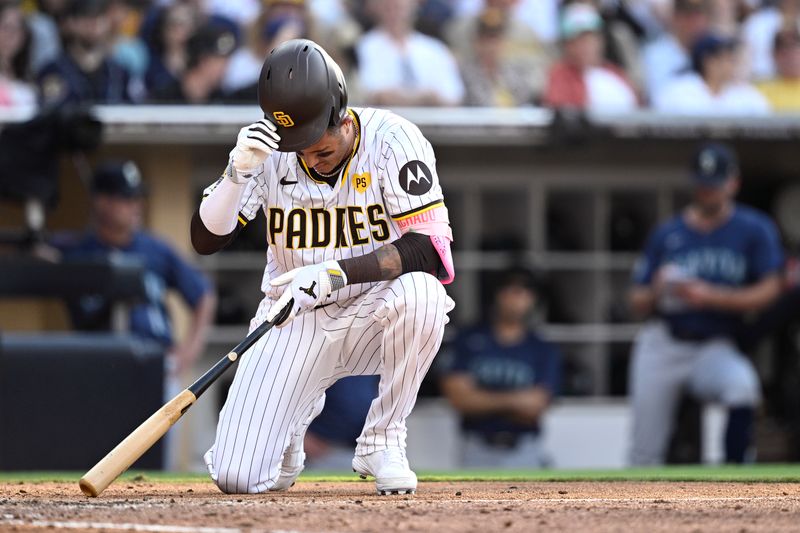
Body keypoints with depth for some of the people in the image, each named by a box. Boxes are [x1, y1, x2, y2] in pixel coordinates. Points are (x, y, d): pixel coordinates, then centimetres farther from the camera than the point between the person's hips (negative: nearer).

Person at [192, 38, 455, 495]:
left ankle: (382, 439, -14)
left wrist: (336, 273, -32)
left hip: (372, 314, -1)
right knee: (235, 476, -16)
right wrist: (239, 171, -25)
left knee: (420, 293, -39)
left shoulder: (393, 140, -15)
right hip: (295, 322, 1)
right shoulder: (269, 151, -7)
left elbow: (430, 248, -23)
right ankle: (296, 414, 22)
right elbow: (205, 239, -8)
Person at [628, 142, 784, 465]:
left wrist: (711, 297, -17)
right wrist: (656, 294, -13)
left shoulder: (754, 230, 3)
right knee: (644, 456, -3)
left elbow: (769, 291, -6)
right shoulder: (667, 235, 9)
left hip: (714, 349, -2)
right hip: (662, 345, 2)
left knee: (742, 381, -36)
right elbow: (637, 303, 11)